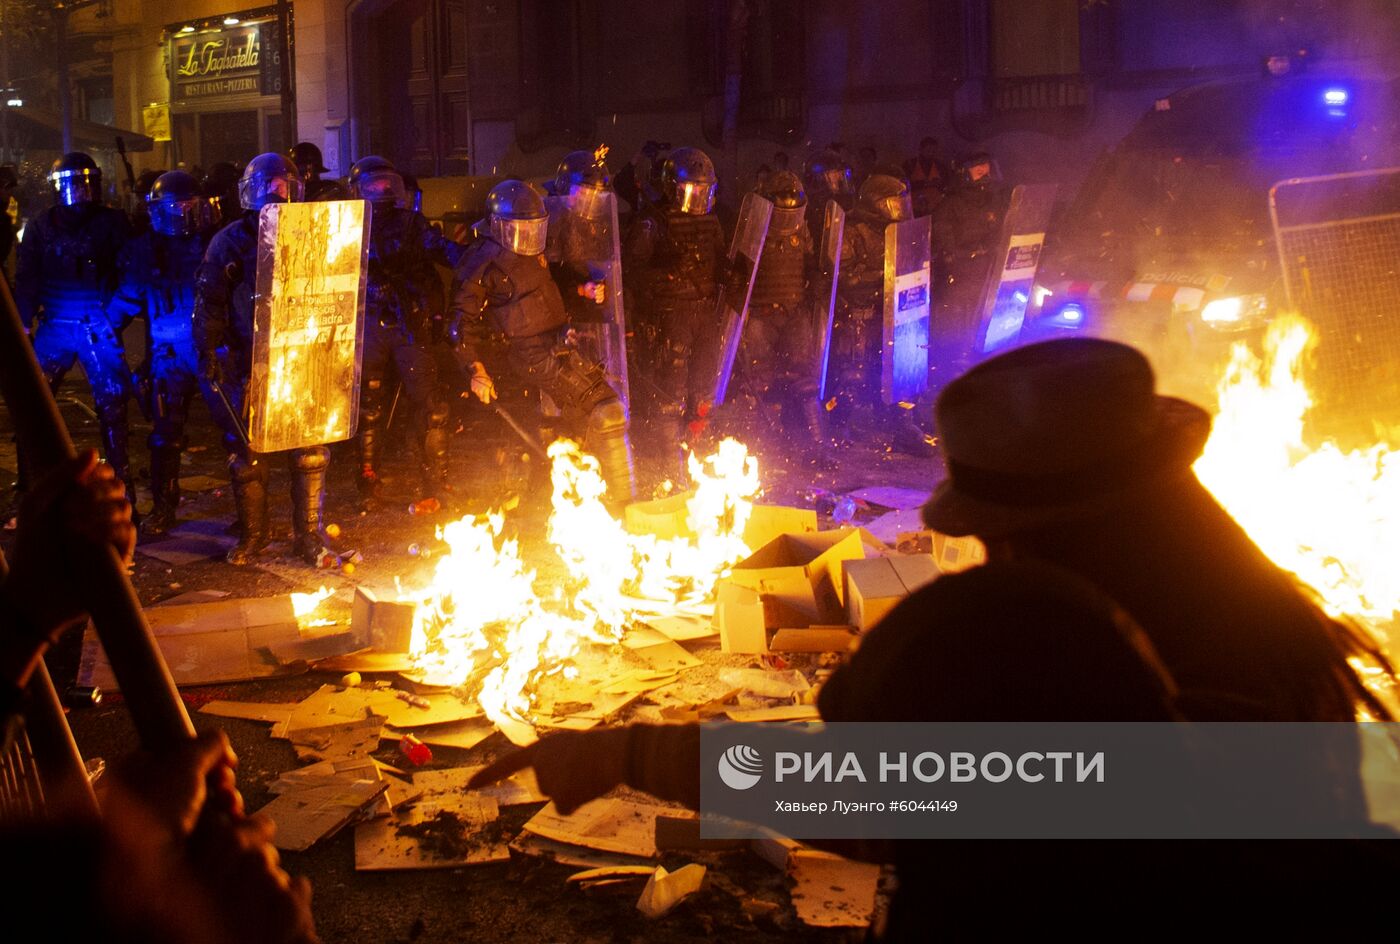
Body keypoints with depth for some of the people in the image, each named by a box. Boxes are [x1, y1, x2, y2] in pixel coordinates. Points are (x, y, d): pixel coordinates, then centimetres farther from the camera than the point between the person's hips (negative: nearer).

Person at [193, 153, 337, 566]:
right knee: (247, 453, 5)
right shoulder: (228, 242, 5)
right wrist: (208, 352, -4)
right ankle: (251, 535, 18)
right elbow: (209, 303, 4)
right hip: (247, 364, 0)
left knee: (309, 452, -1)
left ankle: (308, 533, 10)